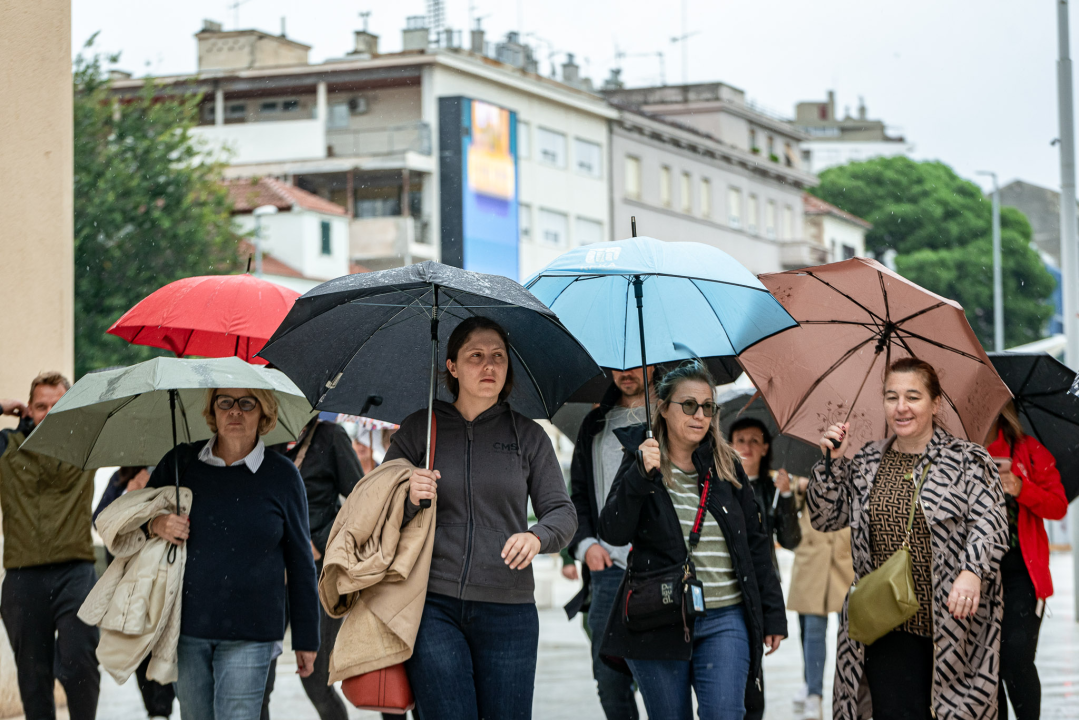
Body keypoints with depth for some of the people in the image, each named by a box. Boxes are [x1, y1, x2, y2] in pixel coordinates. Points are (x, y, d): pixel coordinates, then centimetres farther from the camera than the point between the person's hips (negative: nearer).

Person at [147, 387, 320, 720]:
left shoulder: (282, 475, 1)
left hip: (249, 634, -2)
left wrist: (306, 640, 7)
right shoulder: (180, 463, 5)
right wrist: (155, 526, -9)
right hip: (186, 627, 2)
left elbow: (300, 563, 6)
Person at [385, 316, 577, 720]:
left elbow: (563, 512, 7)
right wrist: (408, 500, -13)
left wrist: (537, 537, -15)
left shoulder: (528, 436, 10)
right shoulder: (419, 430, 8)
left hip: (508, 610, 1)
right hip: (435, 606, -1)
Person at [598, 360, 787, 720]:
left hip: (725, 622, 1)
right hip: (658, 623, -1)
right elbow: (613, 533, -9)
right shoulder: (641, 464, 3)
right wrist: (641, 475, -21)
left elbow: (756, 543, 13)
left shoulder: (728, 467, 9)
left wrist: (773, 614, 10)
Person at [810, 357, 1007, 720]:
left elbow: (991, 521, -9)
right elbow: (825, 519, 13)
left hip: (952, 621, -2)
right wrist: (832, 464, -1)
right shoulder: (865, 464, 13)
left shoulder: (968, 461, 2)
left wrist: (972, 570, -27)